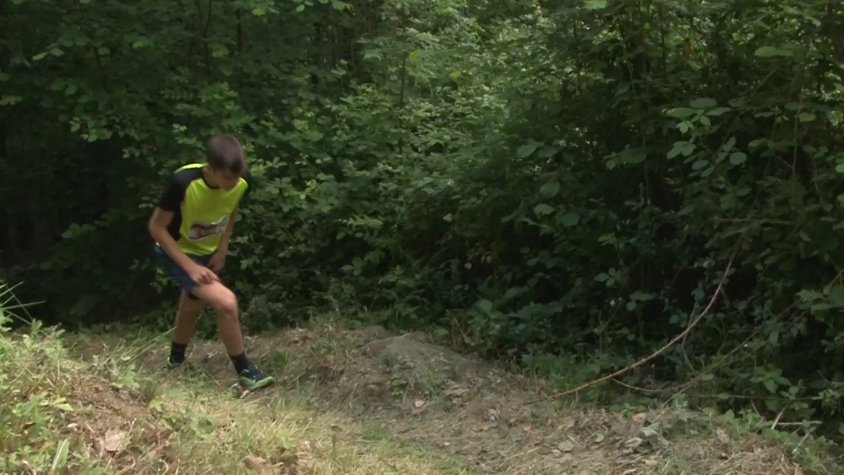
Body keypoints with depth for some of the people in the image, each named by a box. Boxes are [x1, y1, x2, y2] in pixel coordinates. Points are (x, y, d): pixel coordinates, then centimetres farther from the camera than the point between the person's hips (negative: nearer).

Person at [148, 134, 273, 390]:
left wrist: (222, 249, -5)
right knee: (226, 302, -21)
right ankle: (245, 370, -3)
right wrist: (190, 267, -28)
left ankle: (176, 360, 52)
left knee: (192, 306, 26)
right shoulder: (184, 182, -36)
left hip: (208, 252, 6)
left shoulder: (243, 182, -22)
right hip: (177, 253, -6)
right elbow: (156, 227, -24)